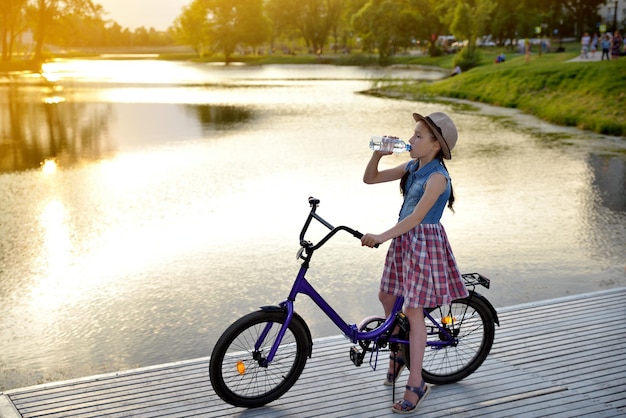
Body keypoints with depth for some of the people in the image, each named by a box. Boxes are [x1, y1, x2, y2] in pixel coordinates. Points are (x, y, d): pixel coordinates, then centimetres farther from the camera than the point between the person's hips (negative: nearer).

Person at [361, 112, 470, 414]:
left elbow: (416, 217, -25)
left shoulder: (437, 177, -19)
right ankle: (397, 353, 41)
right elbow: (370, 179, 8)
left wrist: (382, 237, -30)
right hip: (404, 239, 8)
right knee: (386, 297, 18)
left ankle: (416, 384, 7)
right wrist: (378, 153, -9)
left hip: (424, 243, -8)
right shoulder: (411, 168, 5)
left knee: (413, 311, -4)